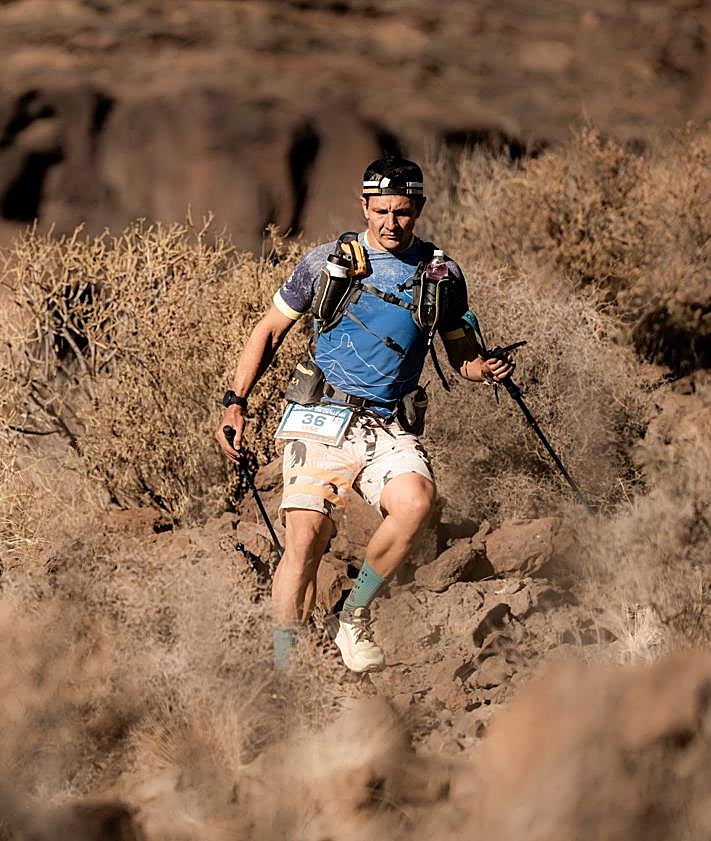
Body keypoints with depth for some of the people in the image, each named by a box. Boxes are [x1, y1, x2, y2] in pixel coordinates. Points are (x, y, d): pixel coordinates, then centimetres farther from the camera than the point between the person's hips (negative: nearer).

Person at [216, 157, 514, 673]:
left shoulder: (442, 275, 8)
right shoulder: (328, 262, 3)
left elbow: (460, 353, 19)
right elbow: (271, 329, 12)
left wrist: (486, 369, -5)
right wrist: (236, 401, 2)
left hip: (388, 426, 1)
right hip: (321, 418, -1)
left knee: (416, 500, -29)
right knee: (306, 537, -19)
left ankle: (355, 618, -9)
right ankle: (282, 669, -11)